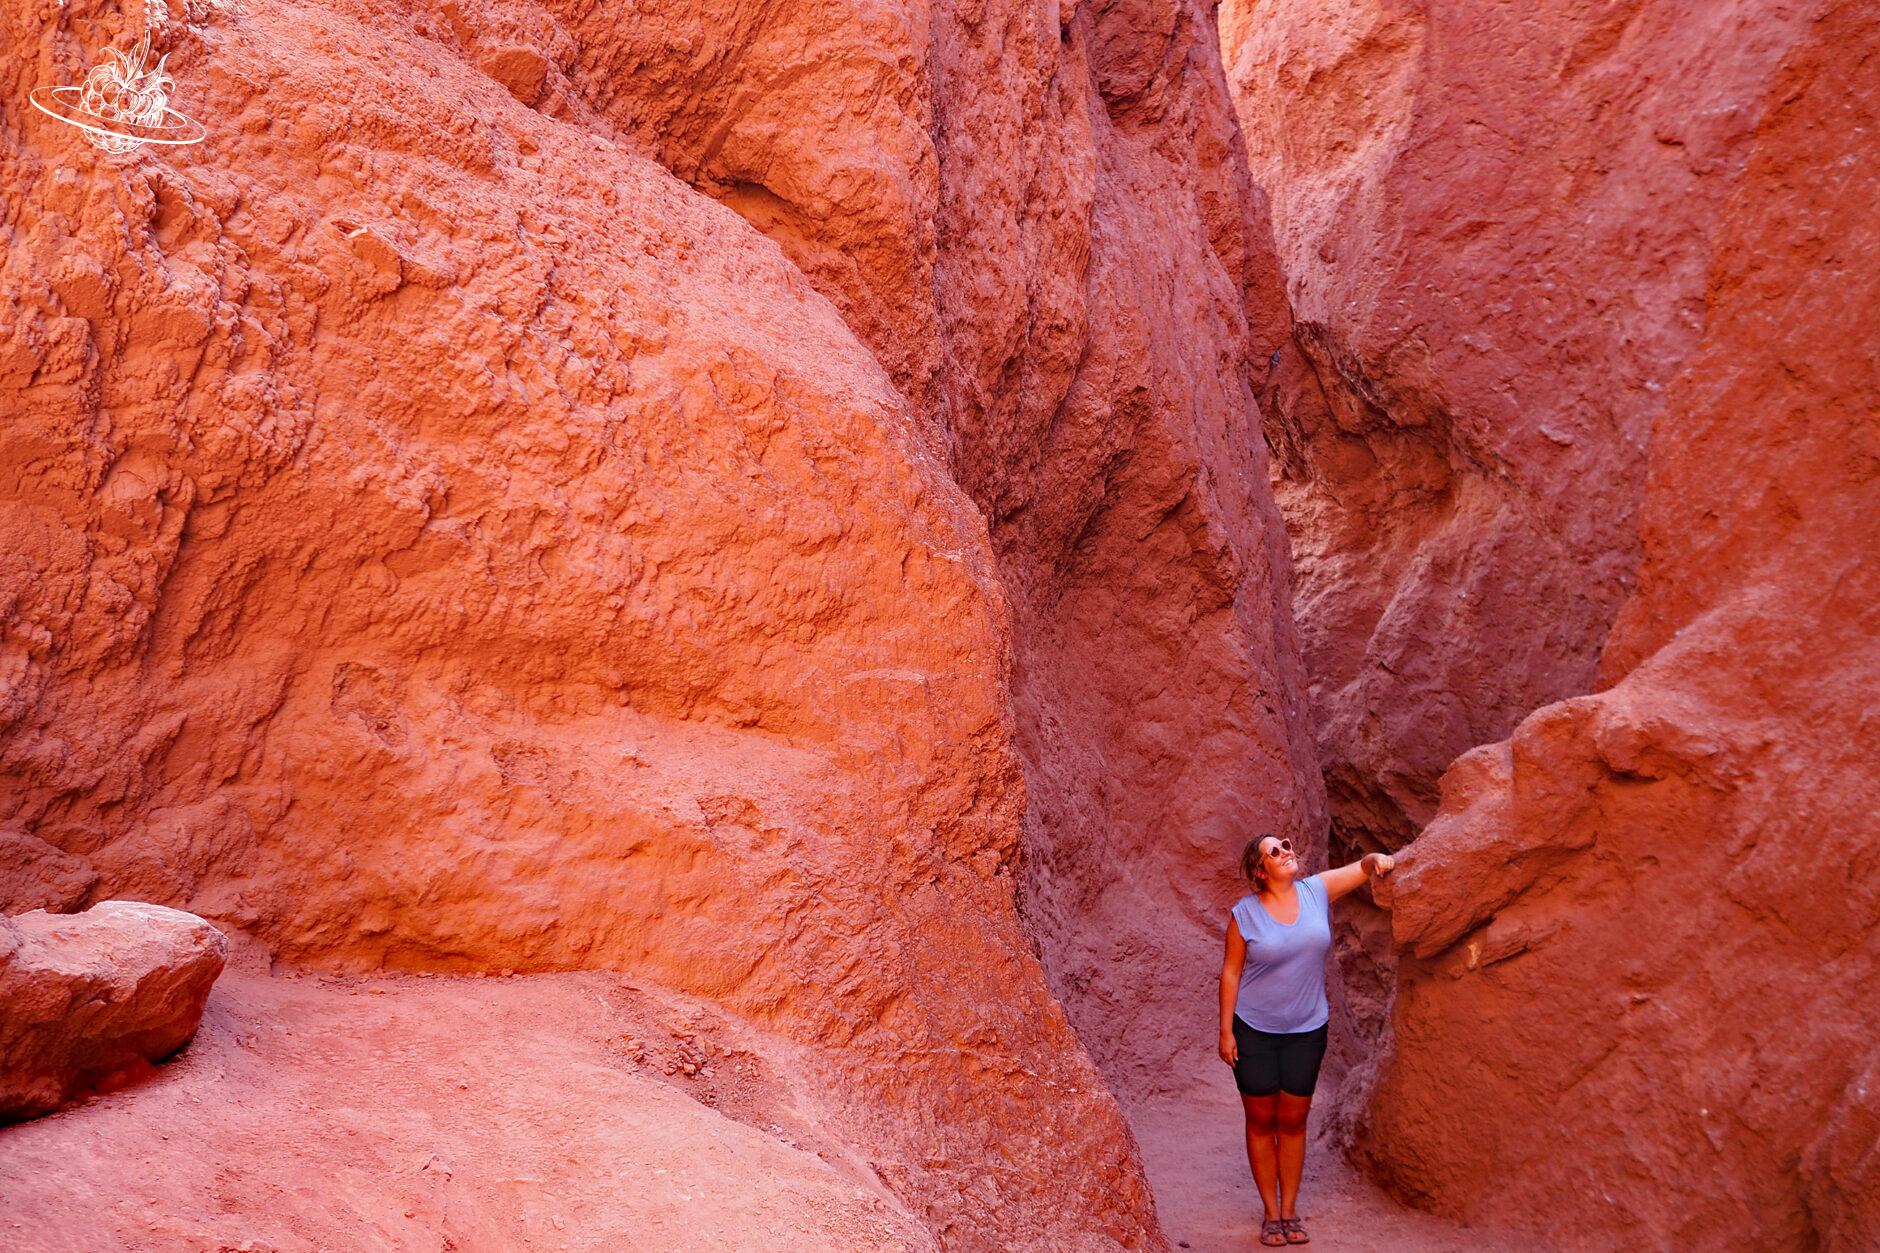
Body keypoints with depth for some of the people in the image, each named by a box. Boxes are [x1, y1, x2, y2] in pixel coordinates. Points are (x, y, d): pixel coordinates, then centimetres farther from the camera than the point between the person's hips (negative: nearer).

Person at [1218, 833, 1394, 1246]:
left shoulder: (1317, 891, -3)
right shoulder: (1245, 913, -10)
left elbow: (1363, 866, -1)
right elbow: (1231, 972, -6)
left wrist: (1378, 860, -26)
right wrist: (1226, 1031, -7)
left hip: (1306, 1030, 2)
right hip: (1255, 1031, -2)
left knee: (1293, 1121, 9)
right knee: (1261, 1121, 6)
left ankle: (1290, 1211, 21)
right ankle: (1271, 1213, 17)